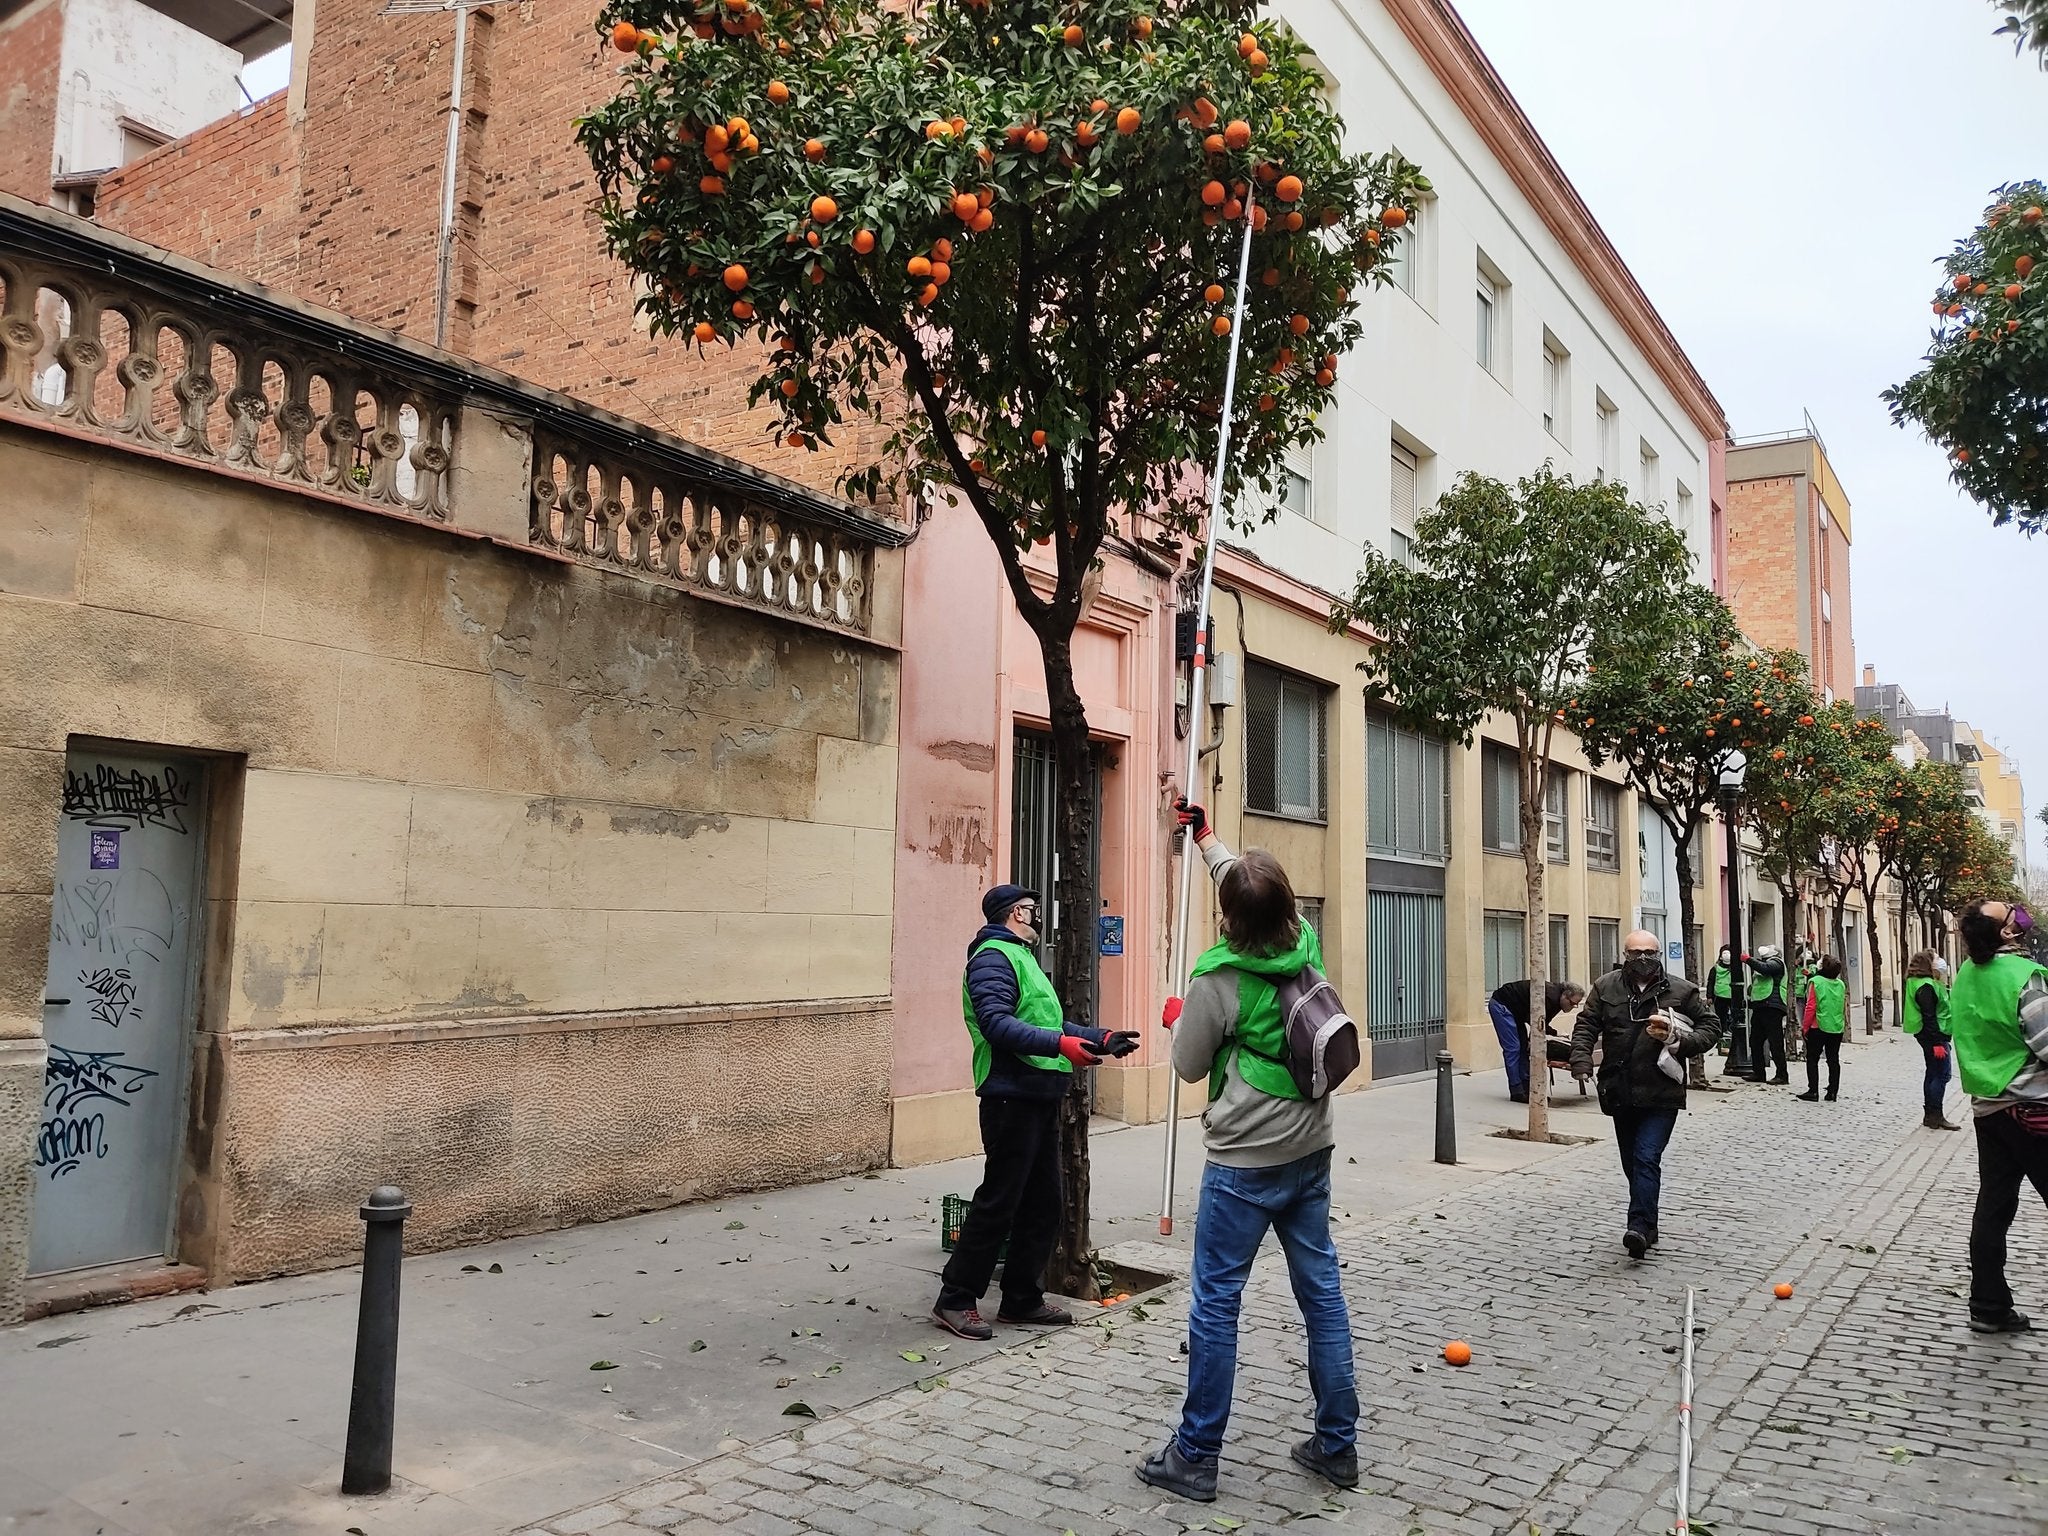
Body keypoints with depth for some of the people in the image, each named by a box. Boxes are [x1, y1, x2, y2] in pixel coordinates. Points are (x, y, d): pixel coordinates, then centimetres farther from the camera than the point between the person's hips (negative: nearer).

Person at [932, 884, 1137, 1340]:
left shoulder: (1020, 956, 23)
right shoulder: (993, 957, -11)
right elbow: (997, 1024, -24)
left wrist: (1102, 1039, 17)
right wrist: (1061, 1044, -32)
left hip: (1040, 1097, 10)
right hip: (1011, 1095, -10)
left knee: (1044, 1202, 13)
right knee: (998, 1201, -5)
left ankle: (1022, 1299, 23)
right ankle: (955, 1299, 5)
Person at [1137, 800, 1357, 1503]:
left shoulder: (1218, 979, -18)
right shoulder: (1307, 946, -1)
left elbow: (1189, 1064, -5)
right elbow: (1263, 896, 18)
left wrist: (1177, 1018, 15)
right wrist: (1208, 840, 29)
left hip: (1244, 1163, -6)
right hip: (1310, 1153, 7)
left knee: (1215, 1302, 2)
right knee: (1322, 1291, 13)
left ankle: (1195, 1456, 11)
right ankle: (1337, 1444, 24)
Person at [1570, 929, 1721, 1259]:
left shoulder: (1682, 990, 0)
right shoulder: (1606, 987, 4)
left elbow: (1711, 1027, 6)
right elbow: (1586, 1027, 2)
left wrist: (1678, 1039, -13)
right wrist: (1581, 1061, -15)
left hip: (1662, 1095, -3)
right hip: (1621, 1093, 3)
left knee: (1647, 1158, -14)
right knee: (1632, 1163, 13)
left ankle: (1640, 1227, -16)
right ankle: (1647, 1228, 27)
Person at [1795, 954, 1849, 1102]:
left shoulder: (1815, 982, -10)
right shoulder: (1841, 985, 4)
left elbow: (1811, 1007, -11)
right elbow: (1845, 1008, 14)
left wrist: (1804, 1027, -6)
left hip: (1818, 1027, -4)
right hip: (1837, 1029, 4)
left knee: (1812, 1059, 4)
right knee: (1833, 1061, 10)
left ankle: (1813, 1092, 1)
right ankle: (1832, 1093, 11)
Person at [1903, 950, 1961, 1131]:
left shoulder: (1925, 983, 14)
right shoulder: (1925, 987, -18)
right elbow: (1929, 1016, -22)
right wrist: (1937, 1043, -23)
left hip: (1928, 1035, 11)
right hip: (1934, 1035, -11)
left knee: (1933, 1073, 14)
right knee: (1942, 1074, -7)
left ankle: (1930, 1115, 20)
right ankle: (1935, 1116, -4)